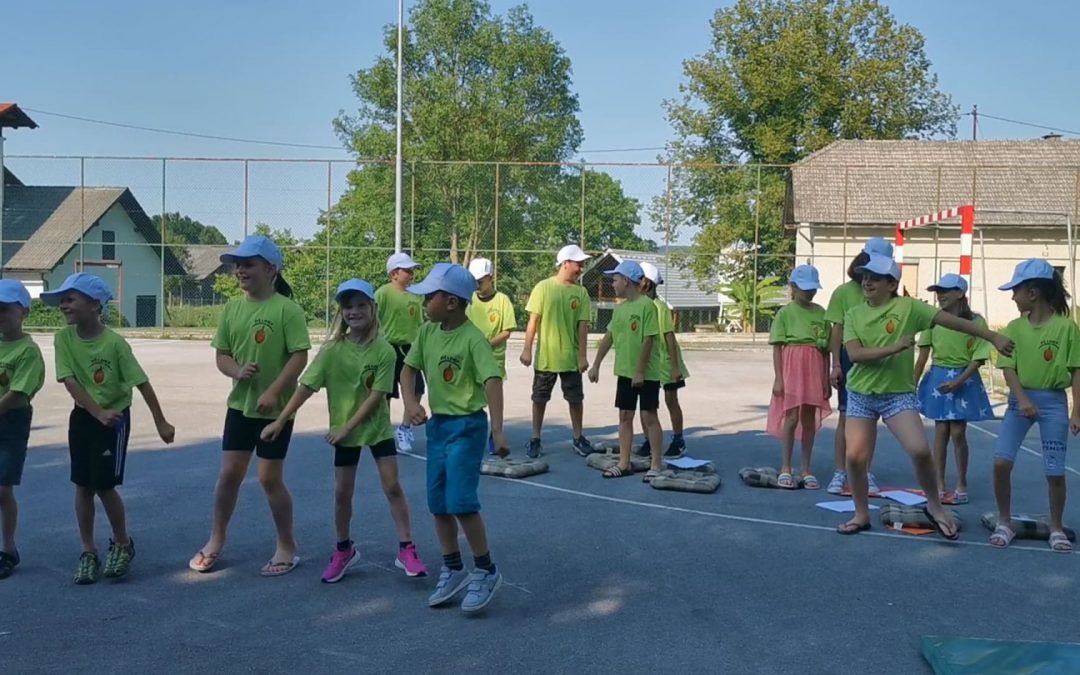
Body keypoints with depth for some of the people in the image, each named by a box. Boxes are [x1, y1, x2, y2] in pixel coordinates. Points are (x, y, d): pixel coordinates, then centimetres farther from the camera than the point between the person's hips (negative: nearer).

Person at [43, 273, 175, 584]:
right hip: (82, 417, 4)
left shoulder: (114, 342, -19)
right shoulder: (64, 338, -8)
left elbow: (141, 383, -14)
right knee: (83, 486, 6)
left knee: (104, 485, -4)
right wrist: (98, 413, -25)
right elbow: (70, 382, -14)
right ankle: (88, 551, 18)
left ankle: (122, 543, 18)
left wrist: (161, 422, -12)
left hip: (115, 417, -4)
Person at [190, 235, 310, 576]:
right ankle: (216, 541, 26)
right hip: (240, 404, 5)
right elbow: (221, 354, 9)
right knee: (230, 472, 10)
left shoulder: (286, 309, -14)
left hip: (277, 408, -5)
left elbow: (299, 356, -17)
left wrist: (273, 392, -22)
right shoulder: (232, 308, 4)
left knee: (270, 477, 1)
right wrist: (237, 371, -13)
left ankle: (287, 547, 17)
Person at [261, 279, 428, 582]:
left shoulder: (384, 351, -14)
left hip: (377, 428, -1)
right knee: (342, 493, 8)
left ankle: (406, 550, 8)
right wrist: (280, 421, -12)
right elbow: (305, 387, -9)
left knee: (393, 487, -1)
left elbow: (376, 396, -16)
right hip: (343, 432, 2)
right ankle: (344, 550, 27)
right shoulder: (332, 350, -10)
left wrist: (347, 426, -18)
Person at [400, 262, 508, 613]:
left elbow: (492, 381, -28)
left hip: (467, 426, -7)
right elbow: (409, 368, 10)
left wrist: (497, 430, -39)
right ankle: (452, 569, 28)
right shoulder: (428, 332, 2)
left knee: (461, 502, -12)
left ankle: (486, 571, 7)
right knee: (438, 504, 12)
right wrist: (410, 402, -9)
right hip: (437, 424, 7)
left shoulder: (473, 339, -19)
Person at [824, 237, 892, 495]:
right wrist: (836, 364, -8)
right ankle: (840, 472, 6)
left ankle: (865, 472, 18)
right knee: (846, 416, 1)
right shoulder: (844, 292, -1)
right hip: (851, 358, -3)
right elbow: (837, 330, -2)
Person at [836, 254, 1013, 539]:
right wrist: (893, 348, -23)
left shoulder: (908, 307, -7)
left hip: (898, 394, -2)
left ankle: (934, 506, 10)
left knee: (920, 450, -16)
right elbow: (855, 353, -13)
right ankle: (861, 514, 21)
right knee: (855, 457, 0)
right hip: (861, 395, 3)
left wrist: (993, 337, -8)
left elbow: (953, 321, -7)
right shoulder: (854, 314, 0)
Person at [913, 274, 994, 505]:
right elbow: (923, 355, 3)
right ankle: (939, 485, 12)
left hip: (964, 379, -2)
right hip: (938, 377, 3)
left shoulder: (975, 322, -9)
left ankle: (962, 484, 14)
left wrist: (959, 382, -19)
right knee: (941, 431, 5)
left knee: (958, 432, -1)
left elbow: (978, 358, -9)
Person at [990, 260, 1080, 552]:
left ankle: (1056, 528, 22)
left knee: (1054, 471, 1)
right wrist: (1023, 400, -18)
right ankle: (1004, 523, 7)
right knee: (1001, 462, -10)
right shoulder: (1015, 327, 1)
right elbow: (1008, 368, -3)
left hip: (1054, 401, -2)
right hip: (1020, 399, 2)